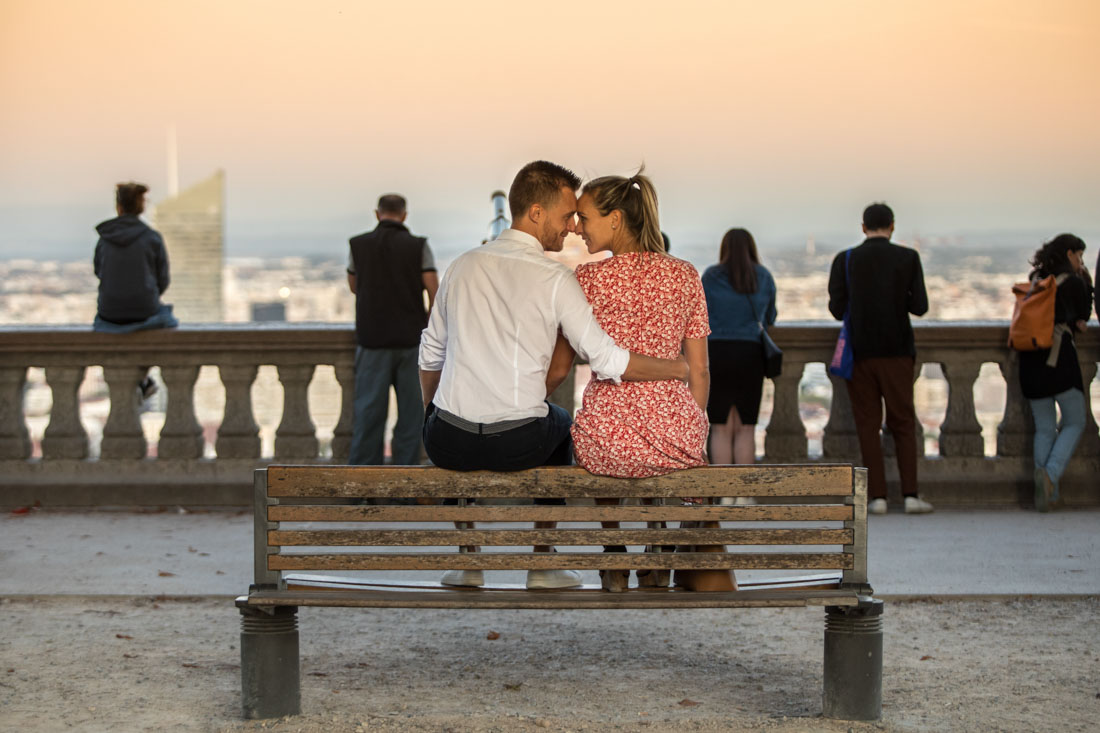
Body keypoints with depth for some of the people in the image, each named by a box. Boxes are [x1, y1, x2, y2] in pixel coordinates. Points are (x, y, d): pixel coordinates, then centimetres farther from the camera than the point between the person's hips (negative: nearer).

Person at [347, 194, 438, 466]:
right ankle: (405, 468, 4)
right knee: (410, 410, 5)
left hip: (373, 339, 1)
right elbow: (434, 292, -6)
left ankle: (363, 467, 1)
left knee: (369, 409, 3)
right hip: (411, 339, -1)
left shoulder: (359, 245, 1)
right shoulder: (419, 246, -3)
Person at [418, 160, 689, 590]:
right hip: (519, 446, -2)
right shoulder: (554, 278, -7)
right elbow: (608, 361, -9)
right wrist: (678, 369, 5)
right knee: (560, 424, 32)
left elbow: (431, 355, 13)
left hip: (449, 442, 2)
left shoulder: (462, 267, 5)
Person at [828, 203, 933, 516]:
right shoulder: (908, 258, -3)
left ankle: (877, 496, 0)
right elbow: (920, 306, -4)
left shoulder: (845, 260, -1)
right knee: (903, 422, 7)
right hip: (896, 350, 0)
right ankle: (911, 494, 0)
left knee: (867, 424, 4)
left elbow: (837, 308, -1)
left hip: (860, 352, 0)